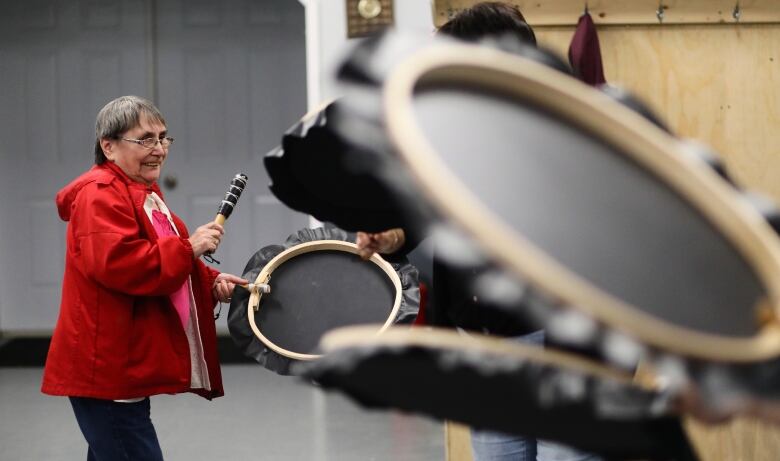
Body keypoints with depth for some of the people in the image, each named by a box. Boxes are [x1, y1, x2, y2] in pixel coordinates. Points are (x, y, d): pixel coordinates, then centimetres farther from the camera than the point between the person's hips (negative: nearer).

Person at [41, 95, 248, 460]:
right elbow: (118, 263, -28)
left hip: (126, 372, 11)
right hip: (106, 372, -11)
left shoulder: (145, 195, 19)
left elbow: (163, 268, 26)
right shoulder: (101, 196, -14)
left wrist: (210, 283, 7)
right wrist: (188, 248, -23)